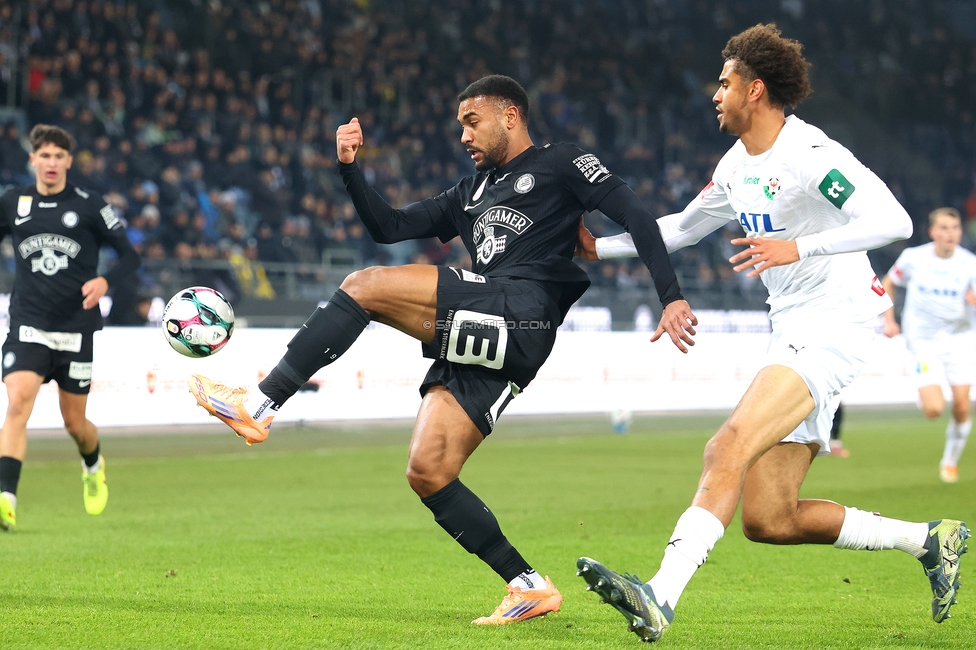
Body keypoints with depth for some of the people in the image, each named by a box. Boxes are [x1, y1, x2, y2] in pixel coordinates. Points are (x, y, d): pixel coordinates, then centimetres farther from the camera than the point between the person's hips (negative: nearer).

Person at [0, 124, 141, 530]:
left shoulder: (89, 207, -1)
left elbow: (130, 256, 2)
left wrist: (105, 281, -17)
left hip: (77, 329, -1)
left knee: (75, 423, 9)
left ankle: (94, 466, 45)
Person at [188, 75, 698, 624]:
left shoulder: (562, 164, 11)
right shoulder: (472, 192, 33)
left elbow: (635, 214, 2)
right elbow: (389, 227, 30)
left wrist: (672, 297, -10)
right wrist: (350, 168, 16)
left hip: (522, 314, -9)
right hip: (482, 338, 9)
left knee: (365, 286, -19)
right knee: (427, 472, -3)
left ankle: (259, 405, -19)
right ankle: (531, 588, 3)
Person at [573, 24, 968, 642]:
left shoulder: (809, 153, -13)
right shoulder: (738, 165, 15)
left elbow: (894, 220, -25)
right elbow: (683, 227, 32)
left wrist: (798, 248, -33)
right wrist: (599, 246, 26)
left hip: (833, 329, -9)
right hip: (792, 333, 9)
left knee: (728, 447, -27)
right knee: (767, 519, 2)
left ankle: (660, 599, -38)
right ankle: (929, 540, 15)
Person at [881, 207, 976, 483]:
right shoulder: (913, 258, -6)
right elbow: (887, 284, 10)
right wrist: (889, 320, 1)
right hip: (923, 340, -1)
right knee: (934, 409, -16)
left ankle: (951, 460, 20)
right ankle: (925, 393, 22)